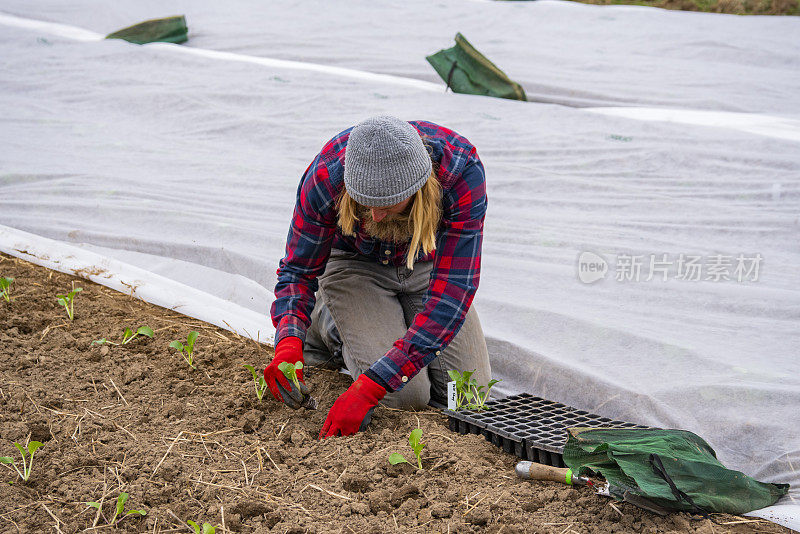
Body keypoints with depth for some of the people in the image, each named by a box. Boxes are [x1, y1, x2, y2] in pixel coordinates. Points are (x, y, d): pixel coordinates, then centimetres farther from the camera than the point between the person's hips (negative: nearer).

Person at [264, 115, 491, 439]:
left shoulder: (463, 173, -38)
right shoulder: (325, 177, -35)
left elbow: (452, 294, -39)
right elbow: (299, 270, -18)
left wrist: (367, 389, -44)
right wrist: (288, 343, -39)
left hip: (427, 265, 1)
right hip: (354, 263, -1)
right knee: (407, 396, -18)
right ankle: (327, 315, 9)